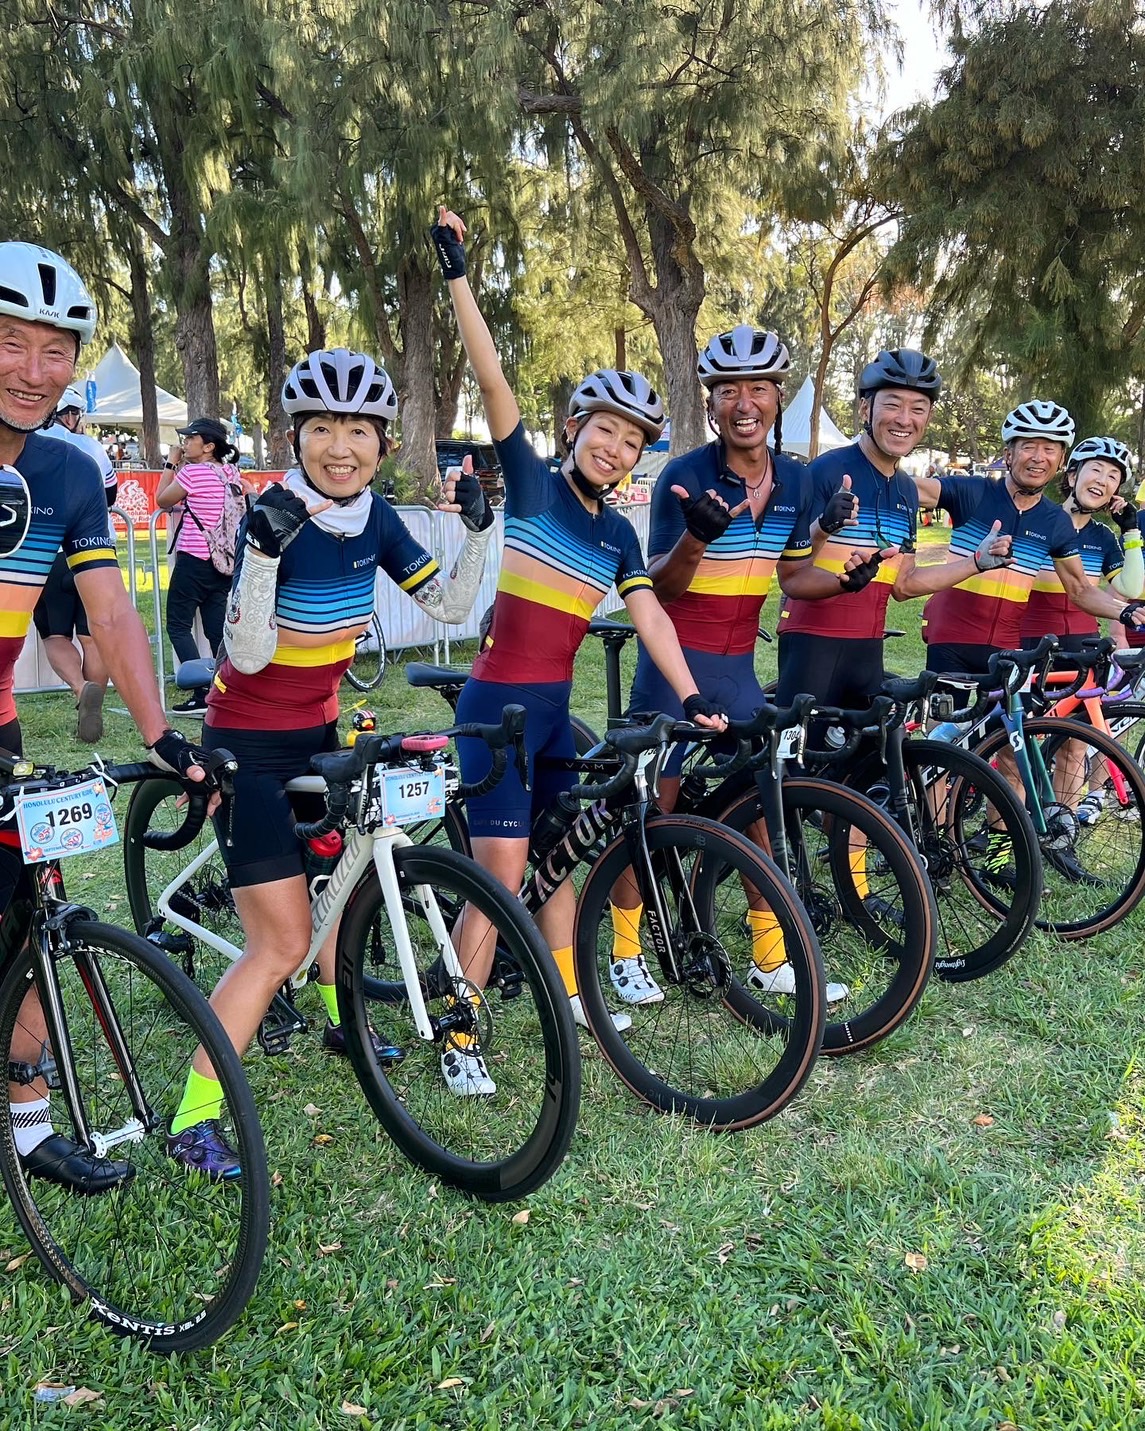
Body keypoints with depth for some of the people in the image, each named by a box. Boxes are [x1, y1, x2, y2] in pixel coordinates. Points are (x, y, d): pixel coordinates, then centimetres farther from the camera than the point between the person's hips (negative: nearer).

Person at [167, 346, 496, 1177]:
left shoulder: (373, 516, -3)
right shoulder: (274, 515, -22)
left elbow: (448, 607, 1)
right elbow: (249, 654, -28)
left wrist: (478, 528, -12)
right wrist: (264, 547, -39)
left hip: (317, 733, 7)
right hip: (248, 747, -7)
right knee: (282, 944, -10)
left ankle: (341, 1022, 49)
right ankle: (193, 1120, 3)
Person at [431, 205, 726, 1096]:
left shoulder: (618, 532, 10)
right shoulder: (533, 484, -5)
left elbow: (649, 616, 4)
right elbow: (492, 380, -14)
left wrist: (690, 697, -5)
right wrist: (457, 275, -20)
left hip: (555, 707, 7)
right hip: (498, 704, -6)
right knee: (502, 877, -9)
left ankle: (565, 996, 36)